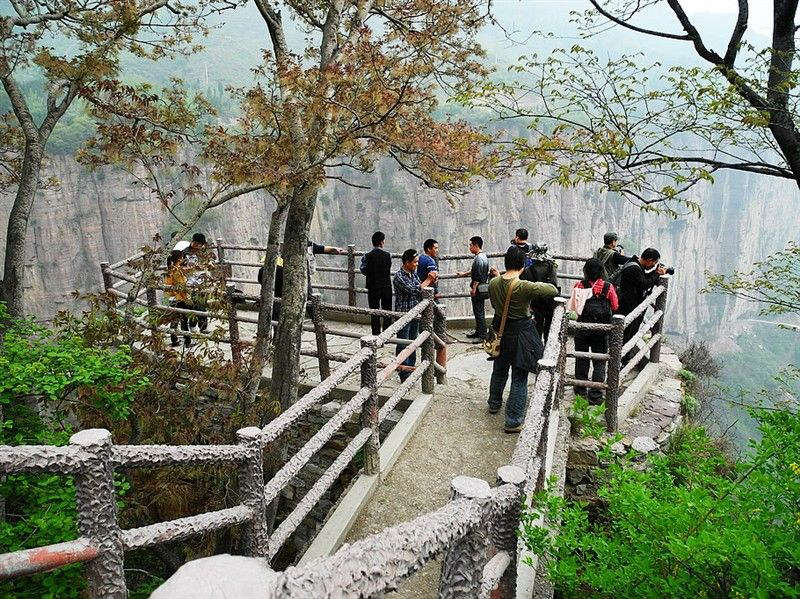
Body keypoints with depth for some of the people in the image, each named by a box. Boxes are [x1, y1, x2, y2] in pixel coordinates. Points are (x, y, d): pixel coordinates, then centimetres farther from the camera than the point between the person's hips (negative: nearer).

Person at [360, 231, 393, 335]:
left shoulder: (367, 256, -9)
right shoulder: (387, 255, -9)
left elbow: (364, 270, -12)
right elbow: (388, 270, -3)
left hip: (373, 288, 0)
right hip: (386, 287, 0)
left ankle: (376, 334, 12)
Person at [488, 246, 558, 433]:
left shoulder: (493, 283, -7)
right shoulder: (525, 287, -25)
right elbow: (554, 290, -16)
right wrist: (539, 285, 3)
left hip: (500, 331, 6)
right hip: (521, 334, -6)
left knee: (499, 370, 26)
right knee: (519, 378, 5)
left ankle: (494, 404, 46)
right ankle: (513, 421, 10)